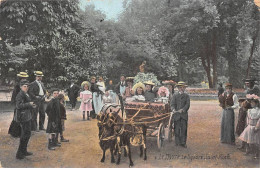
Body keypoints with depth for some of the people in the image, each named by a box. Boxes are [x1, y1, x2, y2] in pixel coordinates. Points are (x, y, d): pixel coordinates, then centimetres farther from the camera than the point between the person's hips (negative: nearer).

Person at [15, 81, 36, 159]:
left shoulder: (26, 94, 16)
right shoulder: (20, 95, -15)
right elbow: (18, 105, -26)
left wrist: (32, 106, 10)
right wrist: (29, 104, -25)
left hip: (27, 117, 10)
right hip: (23, 117, -10)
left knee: (26, 134, 17)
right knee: (26, 134, -7)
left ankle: (24, 151, 30)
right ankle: (19, 154, 2)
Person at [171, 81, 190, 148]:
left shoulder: (186, 95, 10)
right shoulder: (175, 95, 11)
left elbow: (187, 104, -1)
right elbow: (172, 104, 1)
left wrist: (182, 110, -19)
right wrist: (173, 109, -20)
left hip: (184, 114, 0)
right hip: (176, 115, 0)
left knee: (184, 128, -3)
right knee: (177, 129, 2)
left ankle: (183, 142, 4)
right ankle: (177, 142, 11)